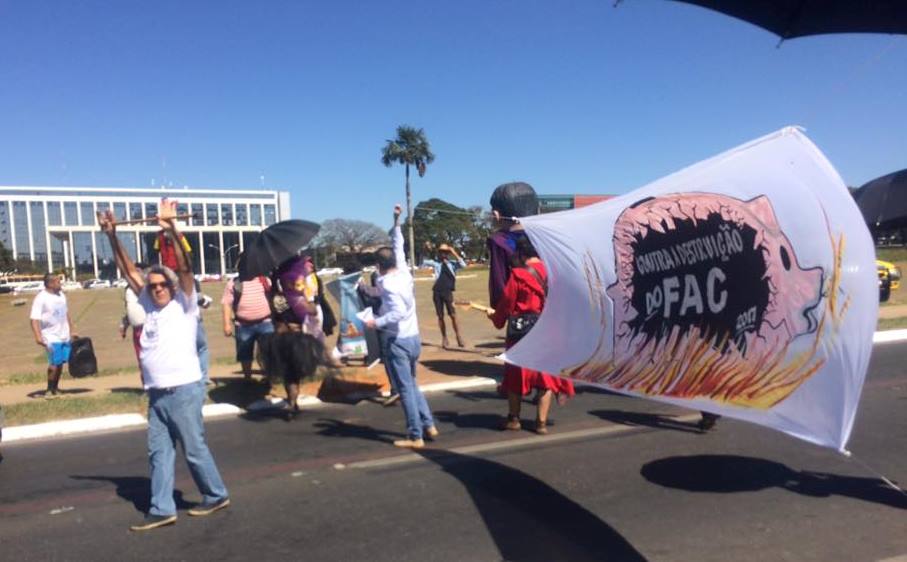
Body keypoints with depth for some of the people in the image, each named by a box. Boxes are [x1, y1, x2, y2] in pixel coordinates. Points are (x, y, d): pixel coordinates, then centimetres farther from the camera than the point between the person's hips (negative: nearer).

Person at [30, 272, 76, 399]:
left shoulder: (61, 295, 11)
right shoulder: (41, 298, -11)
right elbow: (35, 319, -17)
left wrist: (71, 330, 23)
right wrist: (38, 336, -28)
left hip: (65, 336, 7)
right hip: (52, 337, -6)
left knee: (60, 363, 9)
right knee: (54, 363, -10)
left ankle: (55, 388, 21)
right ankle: (49, 390, 5)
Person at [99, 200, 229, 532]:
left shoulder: (184, 305, -5)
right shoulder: (148, 305, 11)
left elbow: (185, 268, -18)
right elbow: (128, 271, 14)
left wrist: (172, 230, -27)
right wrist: (112, 236, 10)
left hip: (184, 390, -6)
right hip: (157, 394, 6)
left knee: (194, 449, 4)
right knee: (159, 452, 8)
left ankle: (216, 496, 20)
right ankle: (162, 510, 15)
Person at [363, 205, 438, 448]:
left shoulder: (387, 284, -17)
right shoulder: (404, 274, 3)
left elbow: (399, 312, -29)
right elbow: (398, 248, 18)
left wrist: (376, 322, -22)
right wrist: (397, 223, 24)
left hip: (397, 341, -8)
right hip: (414, 338, 8)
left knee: (405, 389, -1)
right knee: (411, 384, 20)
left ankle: (415, 436, 4)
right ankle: (429, 426, 22)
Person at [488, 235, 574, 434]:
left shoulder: (518, 275, -11)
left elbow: (506, 303, -4)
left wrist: (496, 317, 13)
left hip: (521, 333, -3)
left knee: (516, 375, 13)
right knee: (546, 376, 11)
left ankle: (514, 418, 23)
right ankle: (541, 422, 12)